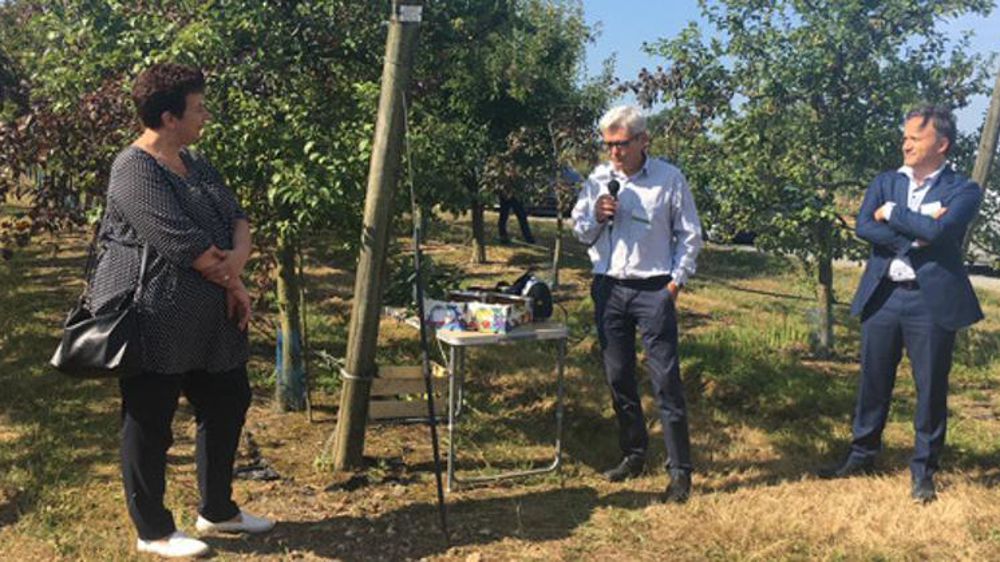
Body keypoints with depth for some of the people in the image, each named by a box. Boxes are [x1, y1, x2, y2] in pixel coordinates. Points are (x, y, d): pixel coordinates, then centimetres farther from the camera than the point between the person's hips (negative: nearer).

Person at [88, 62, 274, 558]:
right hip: (154, 324, -10)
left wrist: (240, 253, -14)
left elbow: (235, 214, 8)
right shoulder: (135, 171, -17)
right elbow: (186, 243, -23)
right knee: (149, 426, 5)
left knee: (227, 405, 17)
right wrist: (232, 284, -11)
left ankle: (217, 509, 33)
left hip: (208, 319, 10)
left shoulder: (193, 162, 12)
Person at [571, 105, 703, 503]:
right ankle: (633, 453, 27)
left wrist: (677, 280, -4)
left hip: (653, 290, -4)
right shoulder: (598, 179, 7)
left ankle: (680, 470, 0)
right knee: (618, 377, 11)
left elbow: (690, 235, 2)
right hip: (608, 287, 4)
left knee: (666, 380, -6)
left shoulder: (669, 179, -3)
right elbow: (580, 232, 12)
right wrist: (596, 217, -8)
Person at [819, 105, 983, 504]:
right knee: (873, 382, 13)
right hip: (883, 296, 3)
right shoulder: (885, 182, 9)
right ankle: (862, 456, 29)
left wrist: (892, 213, -10)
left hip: (932, 300, -3)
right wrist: (914, 235, -16)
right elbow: (863, 227, -7)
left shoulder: (962, 191, -2)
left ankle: (923, 470, 21)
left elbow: (939, 230, -21)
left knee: (931, 389, 6)